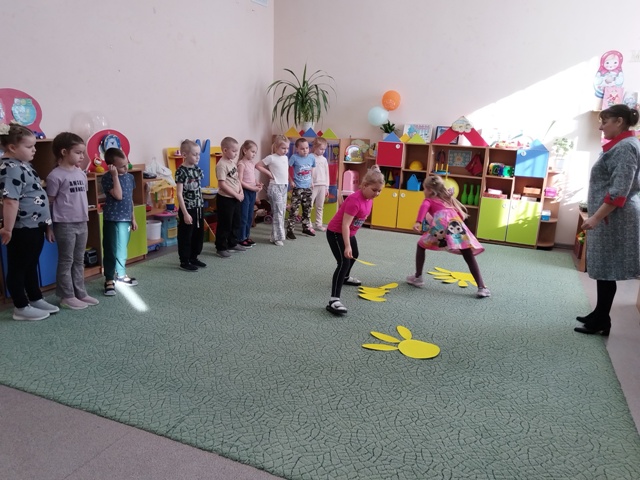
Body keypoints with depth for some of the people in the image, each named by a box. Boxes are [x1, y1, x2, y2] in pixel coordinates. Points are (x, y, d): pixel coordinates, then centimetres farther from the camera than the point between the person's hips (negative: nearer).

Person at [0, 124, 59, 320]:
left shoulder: (22, 165, 12)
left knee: (31, 266, 20)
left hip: (35, 226, 10)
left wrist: (46, 224, 21)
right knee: (18, 268, 3)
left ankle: (36, 300, 32)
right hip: (22, 229, -10)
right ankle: (21, 308, 14)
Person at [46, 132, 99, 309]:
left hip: (82, 223, 7)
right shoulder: (56, 175, -12)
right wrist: (49, 226, -8)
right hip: (65, 225, -7)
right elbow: (50, 201, -9)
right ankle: (67, 297, 12)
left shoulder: (81, 173, 10)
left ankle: (80, 293, 23)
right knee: (66, 261, 3)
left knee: (79, 261, 14)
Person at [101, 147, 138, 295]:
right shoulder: (107, 178, -13)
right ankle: (109, 279, 9)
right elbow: (118, 196, -24)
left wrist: (133, 218, 14)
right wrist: (115, 175, -23)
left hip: (126, 219, 6)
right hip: (112, 220, -6)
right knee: (111, 250, 0)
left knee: (122, 249, 17)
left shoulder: (130, 177, 7)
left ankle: (121, 275, 32)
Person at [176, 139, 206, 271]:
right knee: (185, 236, 3)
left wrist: (201, 207, 14)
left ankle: (193, 258, 29)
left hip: (198, 208, 8)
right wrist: (185, 213, -19)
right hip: (187, 209, -8)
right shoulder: (181, 171, -15)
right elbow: (179, 194, -17)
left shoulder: (197, 169, 7)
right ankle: (184, 261, 14)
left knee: (199, 234, 14)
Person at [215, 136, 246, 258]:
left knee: (236, 222, 19)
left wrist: (241, 191, 1)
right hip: (225, 199, -9)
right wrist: (236, 195, -17)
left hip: (236, 198, 9)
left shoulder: (233, 162, 8)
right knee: (225, 224, 1)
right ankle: (221, 248, 13)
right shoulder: (221, 165, -19)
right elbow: (222, 184, -22)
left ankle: (233, 243, 34)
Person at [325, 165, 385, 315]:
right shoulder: (354, 200, -31)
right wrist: (347, 246, -34)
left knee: (354, 255, 30)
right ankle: (333, 300, -26)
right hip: (336, 233, -10)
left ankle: (345, 278, 60)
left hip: (349, 233, 10)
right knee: (344, 262, -21)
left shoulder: (369, 198, -2)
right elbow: (345, 225, -31)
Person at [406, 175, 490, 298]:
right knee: (469, 257, 3)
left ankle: (418, 277, 21)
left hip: (441, 224, -3)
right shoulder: (448, 198, 39)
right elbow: (461, 213, 35)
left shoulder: (429, 200, 24)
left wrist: (418, 222, -13)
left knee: (421, 246, 21)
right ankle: (482, 287, -6)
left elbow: (424, 208, 1)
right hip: (456, 224, 3)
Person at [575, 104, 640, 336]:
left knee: (606, 269, -3)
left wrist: (596, 217, -23)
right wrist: (597, 215, 24)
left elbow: (619, 191, -23)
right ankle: (599, 315, 22)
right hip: (609, 216, 10)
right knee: (603, 268, 13)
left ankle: (602, 322, 5)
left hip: (613, 218, -10)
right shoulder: (620, 146, 16)